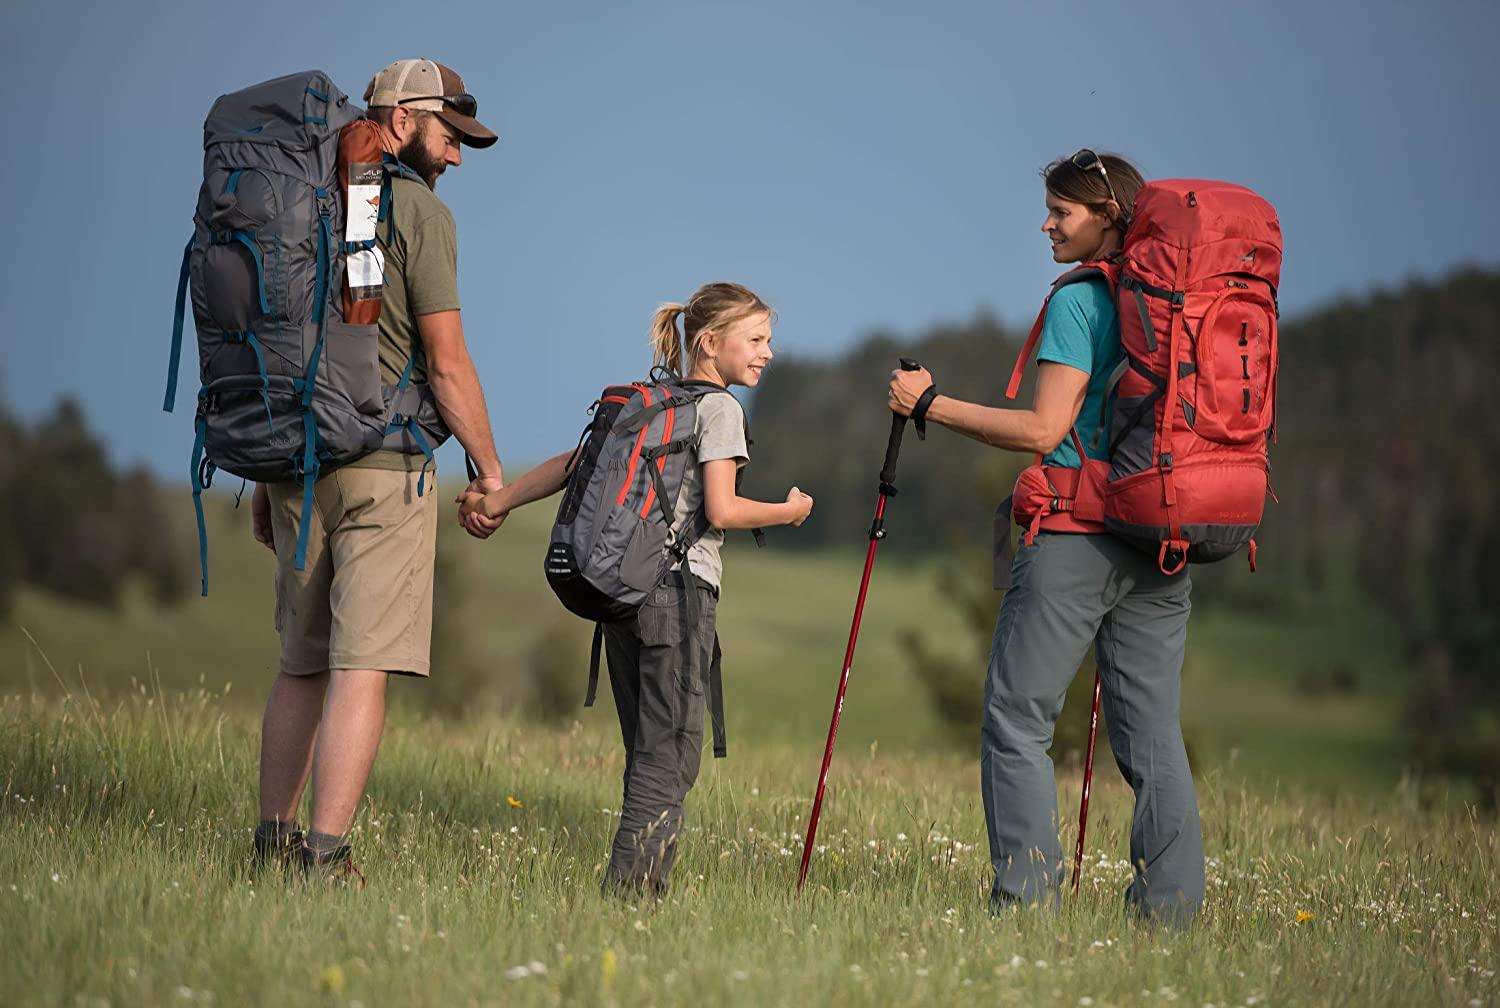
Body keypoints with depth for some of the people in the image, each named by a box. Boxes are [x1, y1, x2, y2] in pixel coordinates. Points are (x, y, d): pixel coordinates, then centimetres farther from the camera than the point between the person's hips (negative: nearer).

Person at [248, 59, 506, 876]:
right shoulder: (417, 210, -6)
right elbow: (446, 364, -10)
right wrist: (489, 471, -1)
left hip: (297, 467, 7)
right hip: (383, 467, -7)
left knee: (302, 662, 15)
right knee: (361, 668, -8)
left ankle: (274, 840, 18)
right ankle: (326, 856, -13)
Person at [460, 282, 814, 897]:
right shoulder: (717, 406, -4)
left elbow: (572, 463, 17)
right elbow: (721, 510, -12)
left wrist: (497, 501, 24)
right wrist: (789, 511, 3)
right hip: (678, 590, -8)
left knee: (647, 754, 11)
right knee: (669, 757, -6)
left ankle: (632, 887, 9)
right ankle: (629, 888, -13)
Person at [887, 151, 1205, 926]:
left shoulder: (1079, 301, -9)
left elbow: (1043, 430, -13)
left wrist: (930, 404, -6)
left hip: (1075, 540, -7)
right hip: (1163, 539, 7)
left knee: (1017, 716, 0)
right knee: (1151, 727, 8)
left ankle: (1027, 893, -5)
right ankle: (1171, 902, 5)